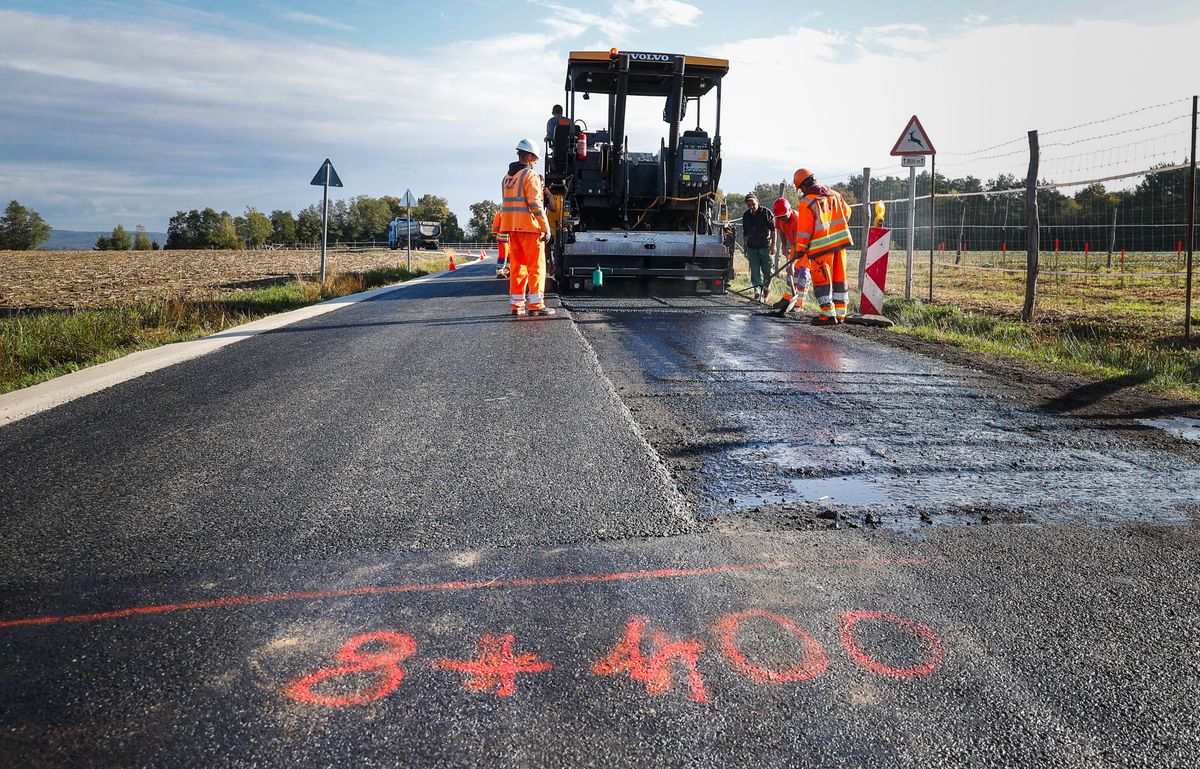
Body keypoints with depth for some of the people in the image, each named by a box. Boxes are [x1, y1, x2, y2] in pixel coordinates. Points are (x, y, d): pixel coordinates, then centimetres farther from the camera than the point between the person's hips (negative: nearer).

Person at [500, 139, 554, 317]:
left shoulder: (507, 178, 17)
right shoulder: (530, 175, -8)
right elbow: (535, 204, -15)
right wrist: (546, 228, -14)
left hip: (511, 227, 8)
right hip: (529, 227, -7)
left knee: (517, 266, 10)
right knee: (536, 266, -3)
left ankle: (517, 305, 10)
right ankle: (535, 305, -6)